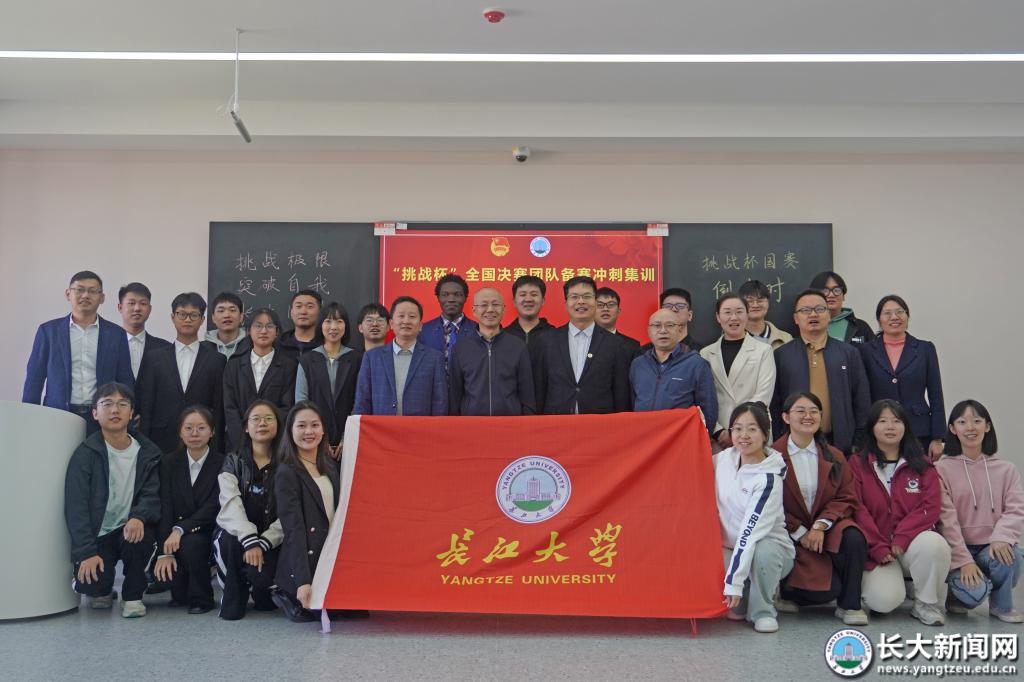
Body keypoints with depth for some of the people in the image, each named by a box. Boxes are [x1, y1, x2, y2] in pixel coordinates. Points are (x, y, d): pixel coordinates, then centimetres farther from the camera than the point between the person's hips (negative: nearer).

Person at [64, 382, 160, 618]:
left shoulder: (148, 452, 1)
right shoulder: (85, 454, -6)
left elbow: (151, 495, -6)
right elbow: (75, 507, -11)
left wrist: (138, 517, -30)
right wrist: (86, 553, -21)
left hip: (130, 529, 2)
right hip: (96, 536, -1)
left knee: (140, 534, -32)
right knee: (92, 582, -25)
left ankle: (133, 595, -4)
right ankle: (102, 590, 17)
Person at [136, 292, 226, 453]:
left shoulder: (216, 360, 4)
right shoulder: (155, 358, 8)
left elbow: (219, 409, 3)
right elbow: (145, 407, 7)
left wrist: (215, 449, -2)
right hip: (162, 444, 1)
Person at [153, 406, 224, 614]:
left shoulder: (222, 463, -5)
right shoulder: (169, 462, 2)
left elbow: (213, 507, -14)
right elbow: (165, 507, -8)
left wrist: (181, 529, -28)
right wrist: (164, 552, -18)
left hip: (207, 533, -2)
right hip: (174, 535, 2)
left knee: (191, 543, -33)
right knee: (163, 565, -25)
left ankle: (201, 598, -9)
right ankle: (181, 593, 11)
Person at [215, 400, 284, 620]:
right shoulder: (233, 462, 5)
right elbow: (231, 503, -12)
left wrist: (263, 544, -21)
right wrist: (249, 540, -28)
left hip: (271, 539, -1)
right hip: (236, 533, 1)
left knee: (260, 575, -30)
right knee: (229, 542, -34)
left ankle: (264, 594, 10)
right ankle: (233, 599, -7)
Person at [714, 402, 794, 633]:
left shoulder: (769, 478, -22)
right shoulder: (724, 458, -4)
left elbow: (751, 531, -27)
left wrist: (734, 582, -30)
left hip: (769, 545, -4)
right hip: (731, 548, 4)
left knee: (762, 553, -39)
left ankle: (763, 611, -10)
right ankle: (740, 604, 4)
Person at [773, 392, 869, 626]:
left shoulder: (834, 457, 9)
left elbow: (847, 499, 0)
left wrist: (821, 525, -16)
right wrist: (799, 532, -14)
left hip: (827, 528, 4)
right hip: (789, 534, -4)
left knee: (854, 538, -30)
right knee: (826, 589, -23)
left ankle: (849, 605, -9)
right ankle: (787, 591, 12)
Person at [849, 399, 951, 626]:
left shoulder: (922, 465, 10)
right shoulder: (857, 464, 4)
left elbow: (931, 506, -3)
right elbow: (856, 509, -5)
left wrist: (901, 538, -16)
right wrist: (878, 547, -14)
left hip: (912, 541, 2)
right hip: (875, 548, -2)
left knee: (934, 544, -34)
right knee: (884, 600, -26)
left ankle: (927, 604, -8)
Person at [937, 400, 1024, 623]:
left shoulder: (1006, 469, 7)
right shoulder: (942, 469, -2)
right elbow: (946, 519, -9)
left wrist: (1001, 537, -25)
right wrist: (964, 560, -18)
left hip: (992, 547, 3)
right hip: (958, 549, -2)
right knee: (975, 591, -29)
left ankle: (1001, 605, 0)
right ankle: (958, 596, 10)